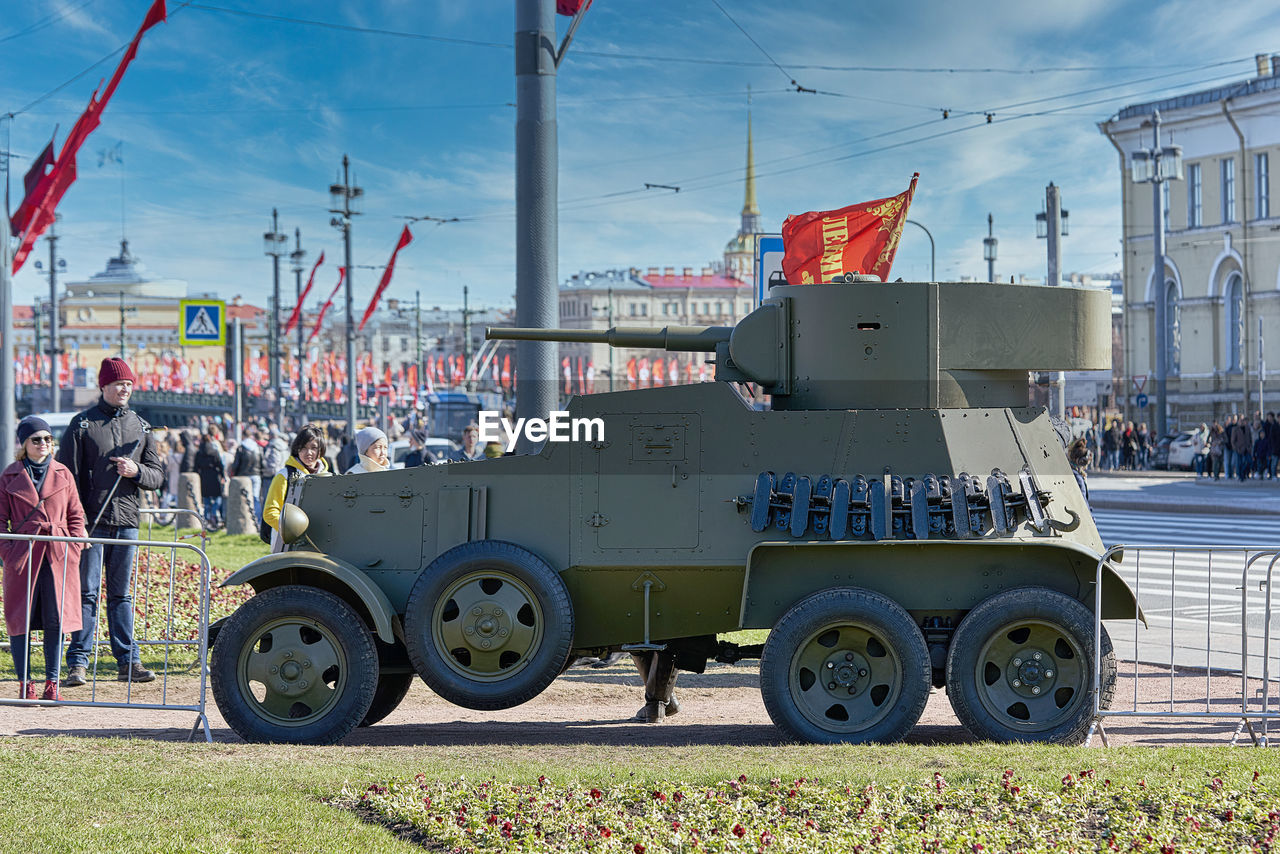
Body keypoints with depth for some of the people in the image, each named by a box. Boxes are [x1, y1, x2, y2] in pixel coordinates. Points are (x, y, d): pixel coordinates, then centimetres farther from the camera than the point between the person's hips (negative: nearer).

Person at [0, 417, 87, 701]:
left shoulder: (63, 474, 8)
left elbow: (76, 515, 12)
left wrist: (74, 549, 2)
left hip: (58, 557, 1)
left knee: (56, 619, 1)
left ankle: (52, 684, 8)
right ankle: (25, 684, 8)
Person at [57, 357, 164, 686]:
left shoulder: (141, 427, 13)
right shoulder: (82, 424, 1)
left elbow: (158, 476, 13)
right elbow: (67, 474, -2)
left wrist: (136, 471, -9)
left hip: (127, 522, 3)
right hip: (91, 522, -3)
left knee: (121, 595, 8)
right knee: (87, 593, -3)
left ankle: (128, 661, 10)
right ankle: (78, 663, -1)